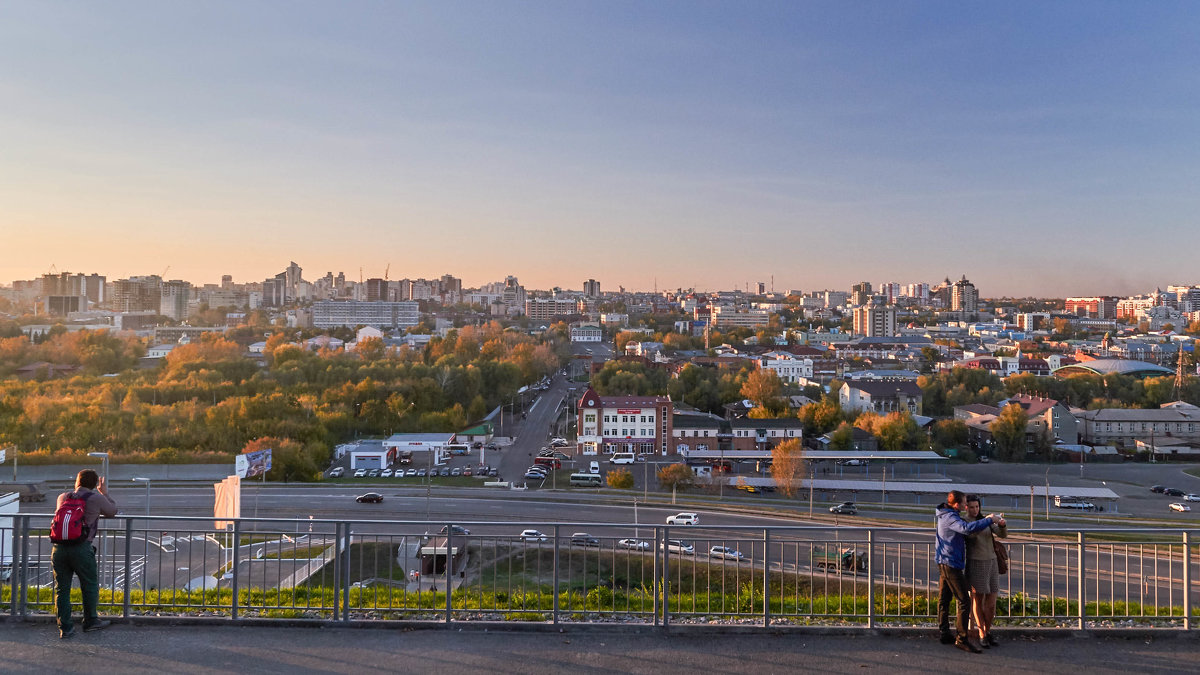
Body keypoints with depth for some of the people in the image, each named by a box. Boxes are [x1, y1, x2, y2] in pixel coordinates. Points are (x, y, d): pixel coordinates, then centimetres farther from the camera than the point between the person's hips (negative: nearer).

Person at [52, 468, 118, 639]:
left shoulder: (62, 497, 13)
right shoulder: (96, 498, 1)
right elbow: (112, 511, 18)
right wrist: (105, 494, 31)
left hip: (59, 548, 4)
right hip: (81, 548, -4)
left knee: (62, 589, 11)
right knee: (90, 586, 14)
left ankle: (65, 628, 14)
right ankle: (90, 621, 25)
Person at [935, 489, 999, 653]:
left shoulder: (945, 514, 12)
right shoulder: (950, 517, -20)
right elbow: (967, 528, -38)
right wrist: (988, 520, -28)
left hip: (944, 563, 10)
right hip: (951, 563, -10)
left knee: (944, 599, 13)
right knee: (964, 601, -8)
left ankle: (945, 633, 21)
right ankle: (961, 638, -5)